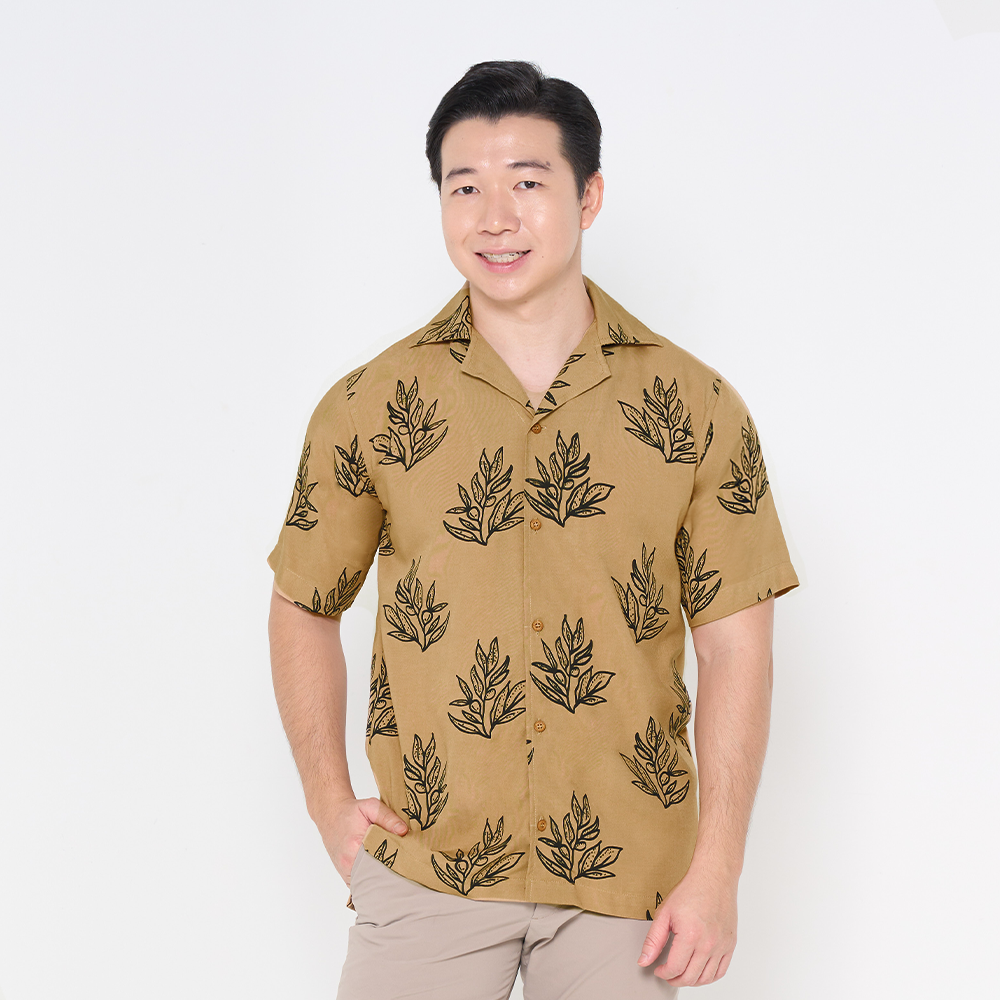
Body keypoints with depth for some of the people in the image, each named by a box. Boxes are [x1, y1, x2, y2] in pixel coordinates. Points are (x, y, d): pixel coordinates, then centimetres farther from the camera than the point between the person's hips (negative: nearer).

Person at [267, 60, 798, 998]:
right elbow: (303, 608, 10)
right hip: (425, 869, 0)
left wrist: (716, 875, -6)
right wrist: (329, 804, 2)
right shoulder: (369, 407, -1)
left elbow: (735, 644, -2)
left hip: (627, 873, 0)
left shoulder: (697, 408, -2)